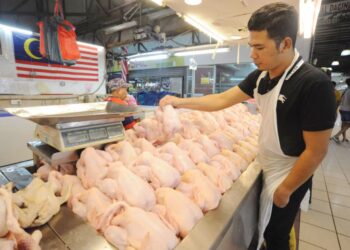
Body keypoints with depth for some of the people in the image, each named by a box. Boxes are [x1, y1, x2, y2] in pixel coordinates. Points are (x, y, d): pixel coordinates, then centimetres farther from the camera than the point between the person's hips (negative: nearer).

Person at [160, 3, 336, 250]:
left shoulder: (314, 83, -25)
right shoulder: (260, 76, -4)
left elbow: (316, 151, -22)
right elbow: (222, 99, -2)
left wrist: (285, 189, -14)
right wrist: (181, 102, -7)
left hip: (289, 176, -6)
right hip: (264, 167, 6)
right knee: (259, 227, 25)